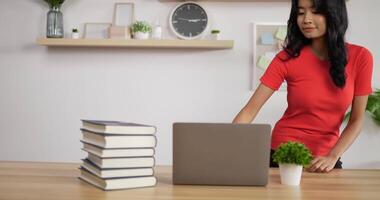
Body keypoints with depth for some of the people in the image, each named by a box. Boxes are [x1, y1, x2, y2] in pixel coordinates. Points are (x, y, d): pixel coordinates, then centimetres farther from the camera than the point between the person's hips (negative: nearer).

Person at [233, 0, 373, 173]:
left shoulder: (360, 57, -9)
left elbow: (357, 120, -6)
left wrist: (332, 157, -19)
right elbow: (251, 109, -15)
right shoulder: (287, 58, -13)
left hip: (325, 159, 1)